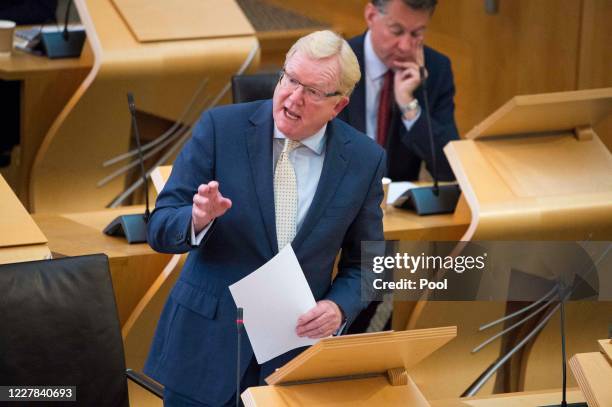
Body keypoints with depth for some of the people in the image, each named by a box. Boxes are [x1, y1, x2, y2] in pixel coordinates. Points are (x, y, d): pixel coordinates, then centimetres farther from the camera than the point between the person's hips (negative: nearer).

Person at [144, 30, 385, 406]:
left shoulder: (365, 160, -3)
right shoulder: (221, 128, -7)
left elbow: (364, 263, 7)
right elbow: (160, 230, -6)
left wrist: (339, 308, -13)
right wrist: (199, 218, -28)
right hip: (207, 348, -1)